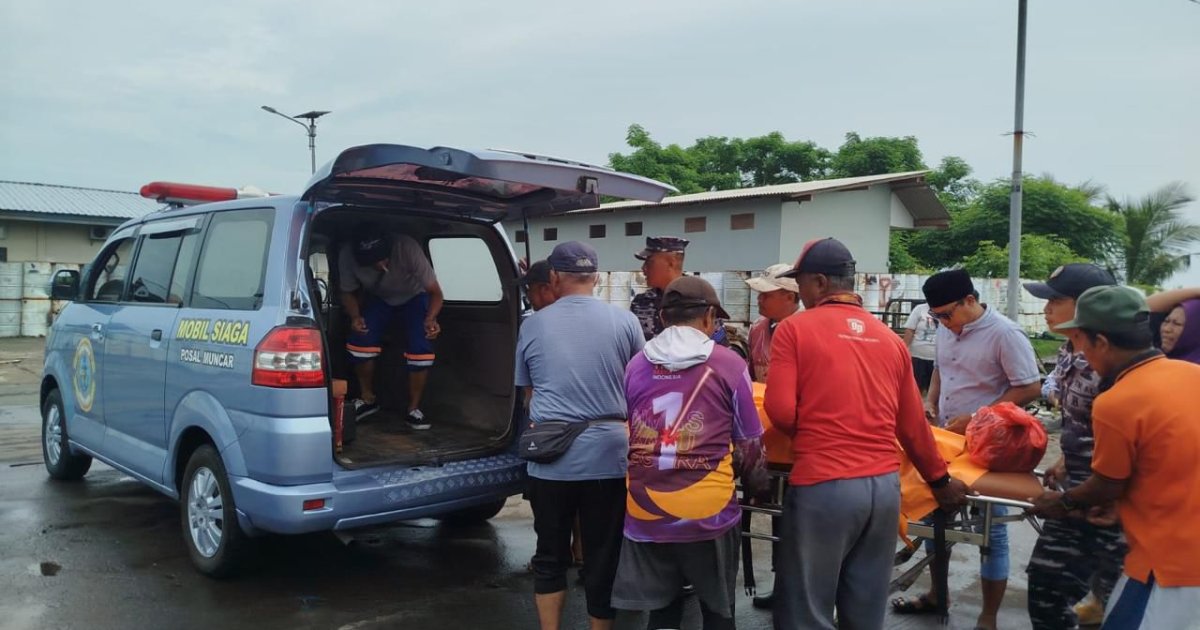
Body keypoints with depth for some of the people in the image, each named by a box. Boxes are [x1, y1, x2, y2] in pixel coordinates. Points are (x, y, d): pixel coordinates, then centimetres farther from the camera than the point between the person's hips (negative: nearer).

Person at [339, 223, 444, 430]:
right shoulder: (347, 256, -32)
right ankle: (367, 398, 7)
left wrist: (431, 318, -52)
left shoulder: (407, 248, -39)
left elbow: (435, 292, -32)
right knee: (358, 340, -19)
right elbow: (348, 293, -13)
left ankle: (414, 409, -2)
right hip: (378, 298, 2)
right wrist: (355, 316, -34)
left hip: (414, 297, -2)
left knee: (421, 348, -22)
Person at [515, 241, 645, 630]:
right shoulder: (625, 322, -1)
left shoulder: (532, 326, 3)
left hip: (549, 458, 1)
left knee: (550, 555, 16)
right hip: (608, 454, -1)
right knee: (604, 558, 10)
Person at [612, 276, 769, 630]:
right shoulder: (728, 364, -4)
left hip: (646, 511, 3)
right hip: (709, 512, -3)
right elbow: (749, 443, 3)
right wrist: (757, 488, 21)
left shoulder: (636, 365, 6)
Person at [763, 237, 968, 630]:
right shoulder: (891, 339, 11)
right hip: (885, 485, 6)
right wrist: (939, 480, 28)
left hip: (823, 486, -5)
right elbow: (912, 426, 15)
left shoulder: (795, 328, -3)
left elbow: (781, 412, -10)